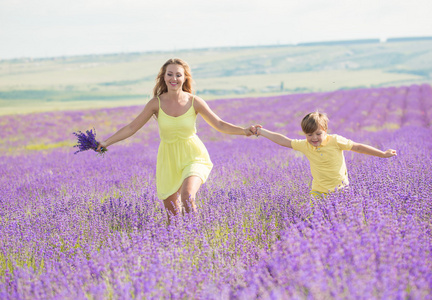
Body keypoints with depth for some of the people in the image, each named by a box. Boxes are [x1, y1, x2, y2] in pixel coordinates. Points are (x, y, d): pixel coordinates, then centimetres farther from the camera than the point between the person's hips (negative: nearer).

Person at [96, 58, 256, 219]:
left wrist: (244, 130, -16)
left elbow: (219, 124, -2)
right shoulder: (156, 103, -7)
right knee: (172, 217, 5)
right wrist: (106, 142, -7)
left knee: (187, 196, -29)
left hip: (193, 157, -2)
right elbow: (132, 127, -2)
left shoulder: (194, 102, -8)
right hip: (169, 161, 2)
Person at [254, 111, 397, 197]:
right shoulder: (304, 146, 0)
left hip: (340, 188, -2)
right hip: (319, 192, 2)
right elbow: (283, 141, 8)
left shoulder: (335, 141, -8)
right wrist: (262, 131, 10)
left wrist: (383, 154, 2)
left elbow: (358, 147, -2)